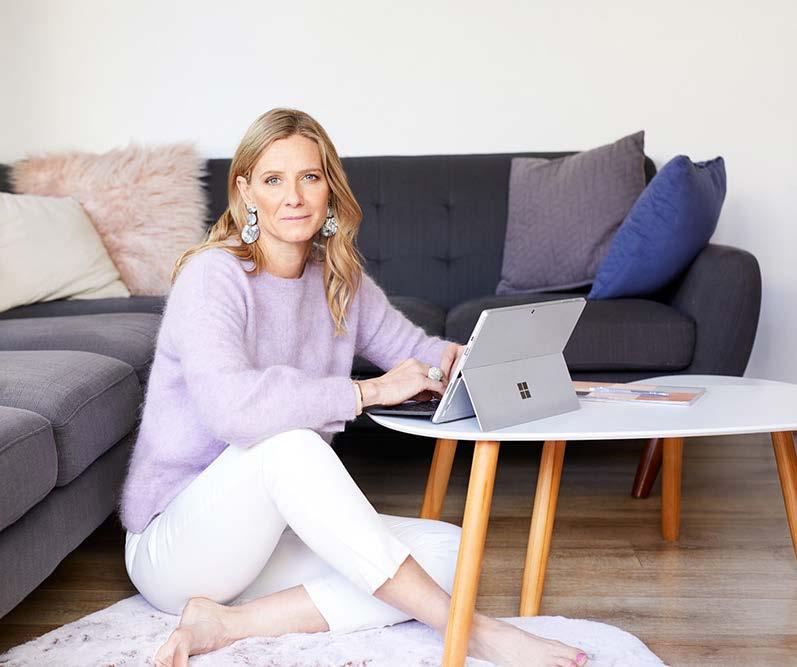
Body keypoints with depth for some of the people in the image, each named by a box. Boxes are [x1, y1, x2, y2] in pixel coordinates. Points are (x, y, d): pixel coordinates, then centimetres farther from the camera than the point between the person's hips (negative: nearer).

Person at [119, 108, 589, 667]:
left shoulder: (341, 281, 5)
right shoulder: (213, 275, -17)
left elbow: (416, 350, 13)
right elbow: (231, 404, -33)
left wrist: (456, 358, -12)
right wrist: (368, 391, -29)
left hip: (272, 533, 7)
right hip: (172, 546, -6)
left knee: (448, 549, -13)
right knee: (289, 445, -37)